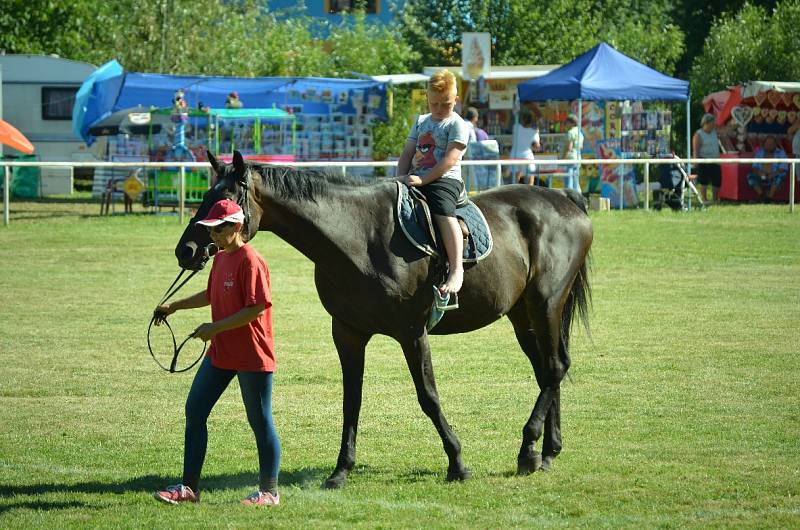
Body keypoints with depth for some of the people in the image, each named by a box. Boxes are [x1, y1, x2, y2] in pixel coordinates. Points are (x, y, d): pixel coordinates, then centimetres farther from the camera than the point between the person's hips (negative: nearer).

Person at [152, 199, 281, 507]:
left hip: (252, 357, -9)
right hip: (220, 354, 10)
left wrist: (216, 327, -22)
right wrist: (175, 306, 22)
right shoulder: (221, 258, 11)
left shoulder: (250, 261, -18)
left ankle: (269, 491, 13)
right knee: (194, 411, 6)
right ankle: (189, 487, 11)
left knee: (260, 423, 2)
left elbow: (257, 308, -23)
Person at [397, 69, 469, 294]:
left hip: (445, 180, -7)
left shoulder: (457, 125, -1)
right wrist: (402, 178, -2)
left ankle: (456, 269, -38)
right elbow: (407, 153, 17)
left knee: (444, 212, -32)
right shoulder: (421, 122, 20)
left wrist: (423, 179, -20)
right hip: (416, 180, 7)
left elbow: (450, 160, -12)